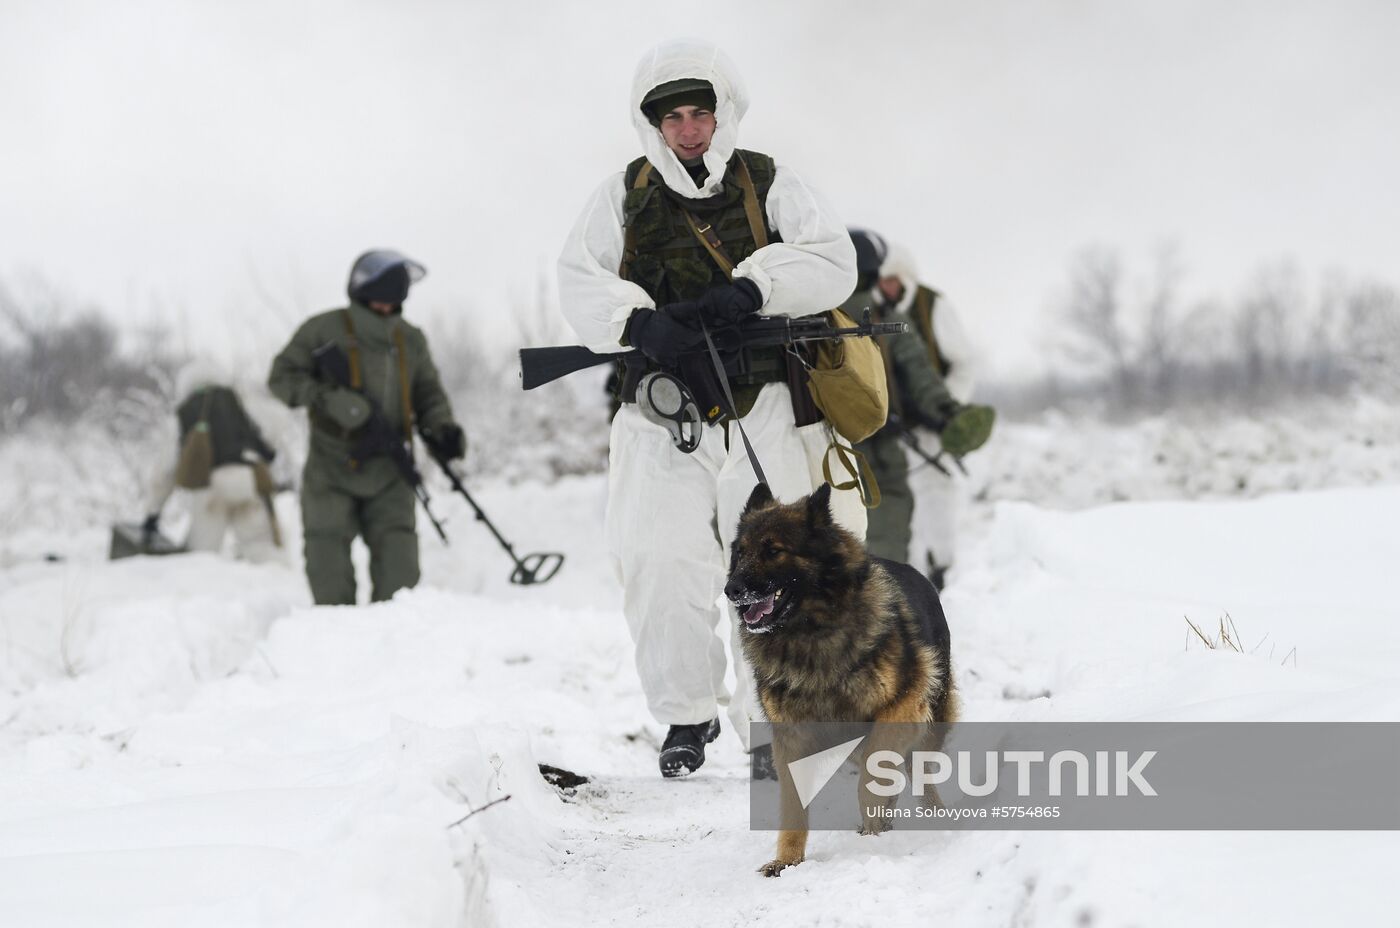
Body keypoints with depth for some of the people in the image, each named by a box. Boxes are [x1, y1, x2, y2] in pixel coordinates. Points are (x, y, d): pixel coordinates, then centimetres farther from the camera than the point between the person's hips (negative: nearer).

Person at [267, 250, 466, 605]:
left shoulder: (411, 340, 8)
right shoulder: (325, 330, -5)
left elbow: (428, 393, 17)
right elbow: (282, 376, -3)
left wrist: (441, 429, -4)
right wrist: (327, 399, -20)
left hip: (389, 472, 2)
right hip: (332, 469, -2)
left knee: (398, 560, -8)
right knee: (328, 560, -4)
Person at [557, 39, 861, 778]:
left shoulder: (769, 185, 5)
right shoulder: (624, 195, 9)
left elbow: (832, 261, -7)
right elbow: (580, 280, -1)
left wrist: (748, 289, -23)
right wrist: (641, 321, -20)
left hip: (760, 413, -1)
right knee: (659, 563, -11)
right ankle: (686, 715, 6)